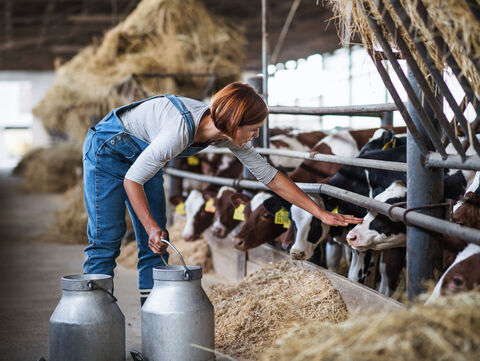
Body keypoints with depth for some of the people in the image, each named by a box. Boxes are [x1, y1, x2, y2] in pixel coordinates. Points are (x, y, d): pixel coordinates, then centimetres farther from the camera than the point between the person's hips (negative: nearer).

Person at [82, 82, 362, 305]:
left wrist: (320, 213, -8)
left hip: (141, 152, 7)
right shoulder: (181, 129, -38)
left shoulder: (228, 133, -16)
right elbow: (132, 180, -28)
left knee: (155, 244, 0)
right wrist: (151, 227, -29)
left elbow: (270, 176, -8)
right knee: (107, 239, -10)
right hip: (108, 149, -7)